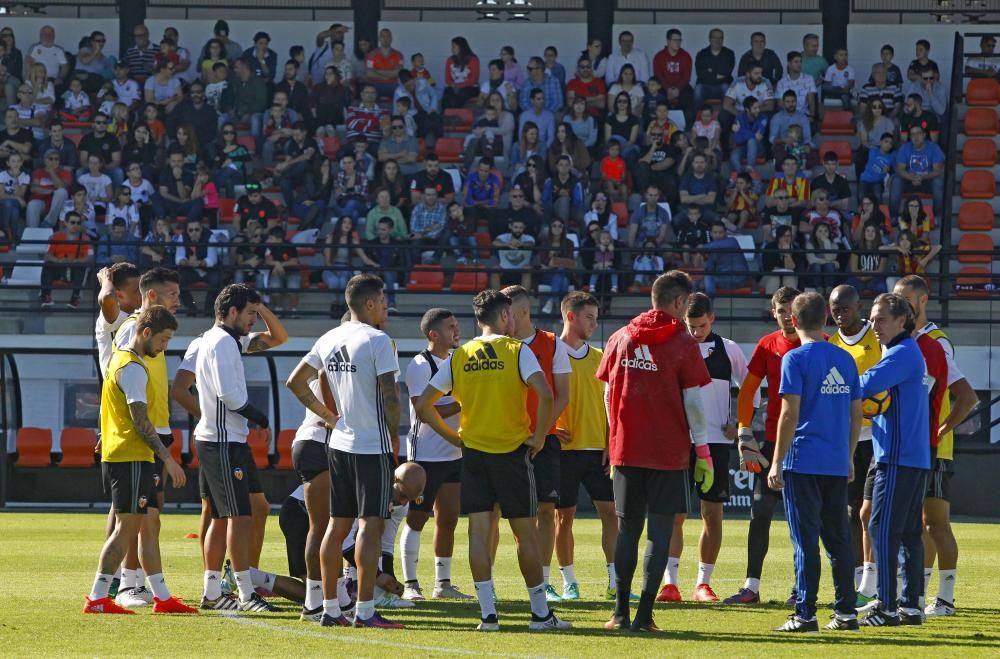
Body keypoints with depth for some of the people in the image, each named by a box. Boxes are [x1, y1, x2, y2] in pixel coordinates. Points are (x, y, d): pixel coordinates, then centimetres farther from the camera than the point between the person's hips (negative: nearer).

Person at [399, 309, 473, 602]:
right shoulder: (420, 365, -13)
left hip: (454, 454, 8)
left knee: (448, 518, 10)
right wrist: (461, 405, -21)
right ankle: (410, 584, 0)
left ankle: (443, 583, 17)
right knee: (417, 518, -3)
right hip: (426, 454, -8)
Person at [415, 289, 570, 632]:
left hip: (473, 451, 2)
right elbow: (545, 395, -20)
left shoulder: (458, 357, 5)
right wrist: (539, 436, -7)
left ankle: (488, 613, -3)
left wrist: (454, 437, 10)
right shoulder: (517, 351, -5)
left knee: (479, 530, 2)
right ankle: (541, 613, 9)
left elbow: (423, 406, 2)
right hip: (513, 450, -2)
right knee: (525, 532, 4)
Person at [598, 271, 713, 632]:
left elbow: (609, 395, 10)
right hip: (669, 452, -3)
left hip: (626, 450, 4)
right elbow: (693, 401, -7)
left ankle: (621, 613, 9)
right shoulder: (683, 344, -6)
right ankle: (644, 615, -4)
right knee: (660, 531, 1)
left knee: (627, 530, 11)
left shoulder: (620, 339, 6)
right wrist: (703, 451, 0)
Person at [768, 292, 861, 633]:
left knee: (805, 540, -4)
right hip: (837, 464, 5)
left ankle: (805, 614, -5)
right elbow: (856, 414, 13)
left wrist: (777, 462, -8)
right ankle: (846, 613, 11)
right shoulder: (845, 360, 10)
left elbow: (790, 414, -12)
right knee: (838, 538, 10)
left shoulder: (796, 359, -7)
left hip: (803, 463, -5)